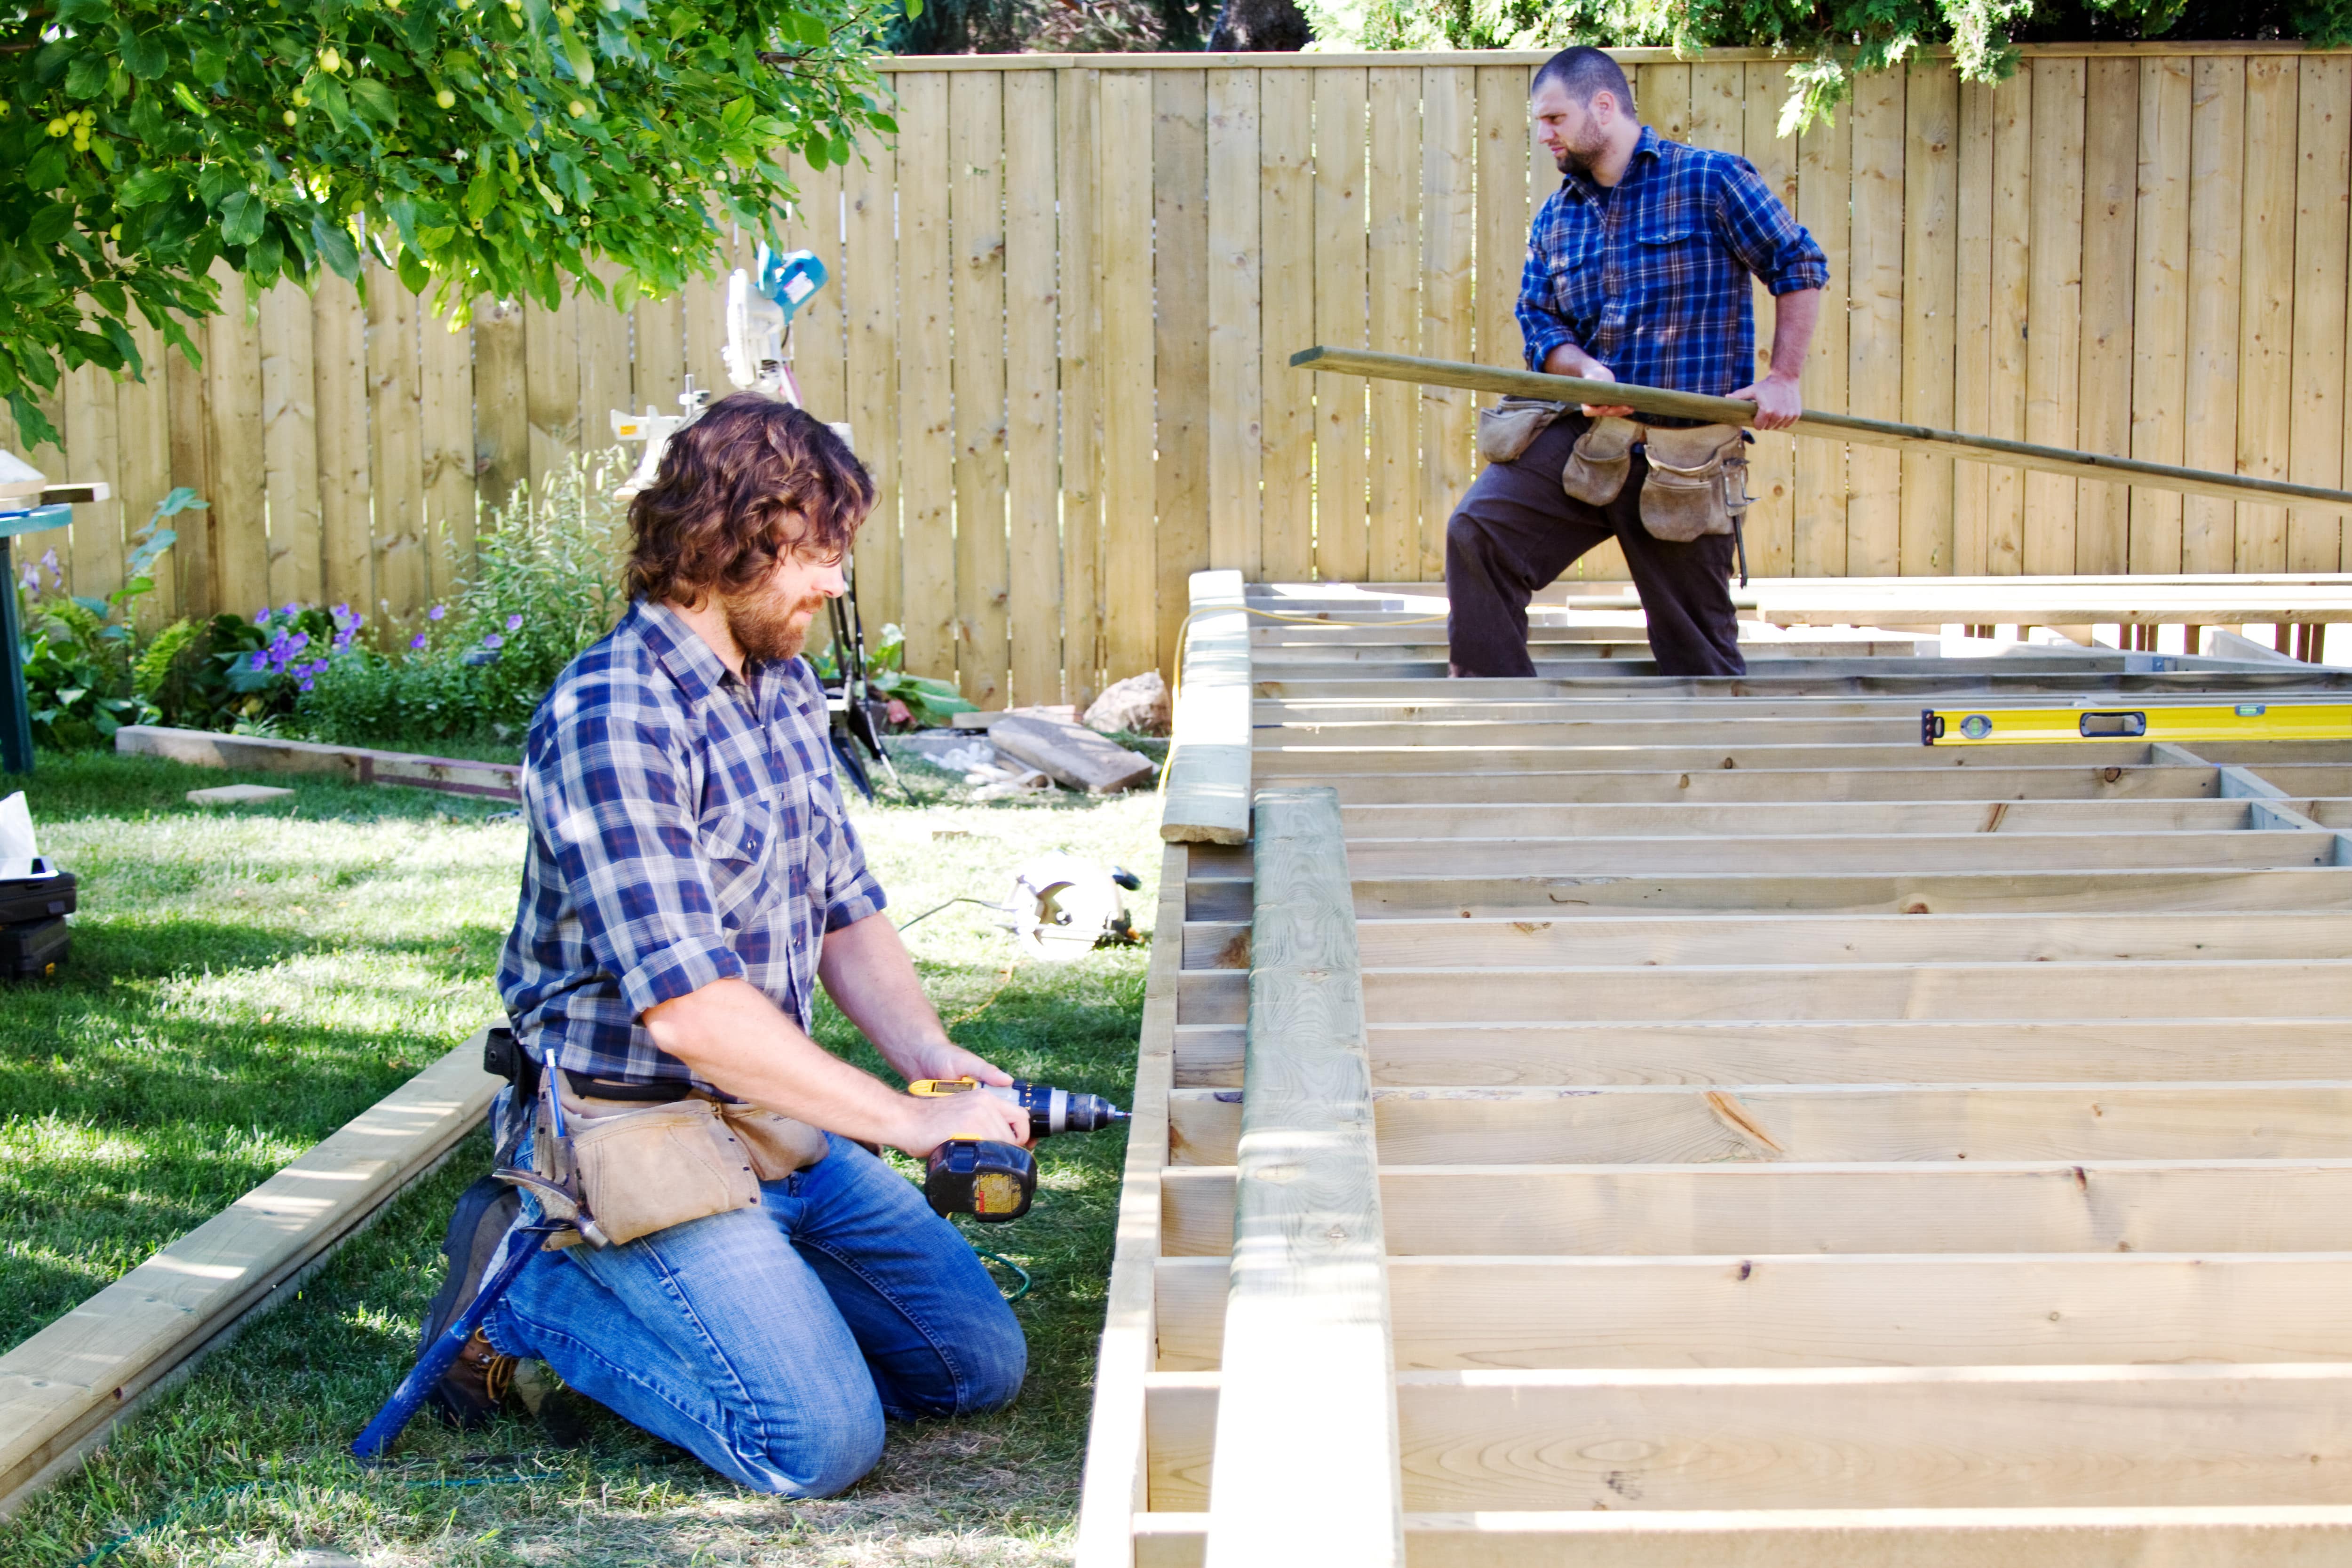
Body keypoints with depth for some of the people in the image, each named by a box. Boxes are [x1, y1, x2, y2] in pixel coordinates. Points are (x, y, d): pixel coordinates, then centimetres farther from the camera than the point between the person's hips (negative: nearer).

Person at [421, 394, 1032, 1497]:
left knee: (981, 1364, 8)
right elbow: (689, 1009, -28)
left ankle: (713, 1294, 17)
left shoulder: (784, 686, 7)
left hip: (781, 1122, 9)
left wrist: (929, 1053, -5)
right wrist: (906, 1121, -24)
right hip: (639, 1137, -9)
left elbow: (846, 912, 14)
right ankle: (530, 1296, 1)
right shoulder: (609, 716, -22)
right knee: (823, 1439, -18)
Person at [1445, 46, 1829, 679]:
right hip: (1579, 436, 4)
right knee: (1476, 532, -16)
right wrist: (1585, 371, -12)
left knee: (1695, 643, 2)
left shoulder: (1711, 179, -3)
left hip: (1685, 454, -4)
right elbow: (1539, 319, 10)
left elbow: (1800, 266, 0)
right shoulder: (1554, 218, 13)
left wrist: (1783, 378, -7)